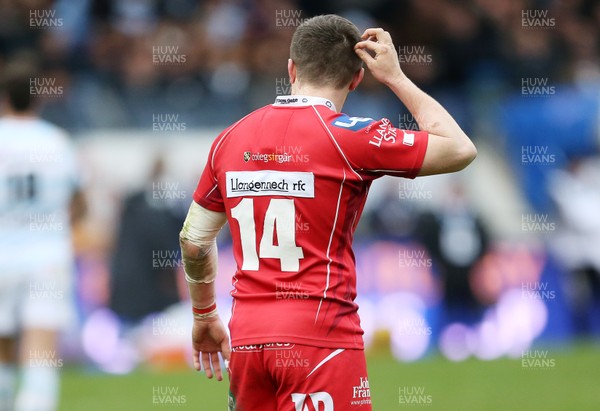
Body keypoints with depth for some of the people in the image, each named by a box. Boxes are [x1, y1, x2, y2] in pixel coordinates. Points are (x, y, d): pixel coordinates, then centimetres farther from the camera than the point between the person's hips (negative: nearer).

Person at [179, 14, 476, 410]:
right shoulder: (349, 136, -7)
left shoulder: (230, 139, 10)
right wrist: (396, 77, 7)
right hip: (321, 336, -5)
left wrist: (204, 315, 32)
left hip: (246, 339, 6)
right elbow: (459, 150, -2)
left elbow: (193, 240, 17)